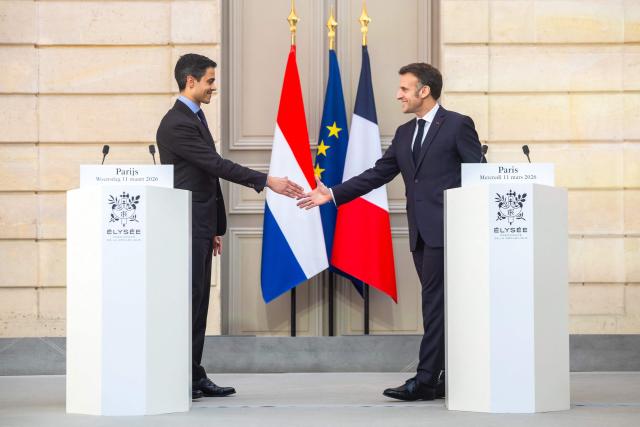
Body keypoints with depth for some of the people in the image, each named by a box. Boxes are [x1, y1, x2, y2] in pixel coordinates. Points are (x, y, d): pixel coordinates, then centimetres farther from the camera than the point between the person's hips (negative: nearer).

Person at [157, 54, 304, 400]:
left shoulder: (196, 118, 17)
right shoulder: (177, 124, -15)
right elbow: (217, 165, -20)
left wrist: (216, 228, 20)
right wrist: (266, 181, -20)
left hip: (201, 226, 10)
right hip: (186, 226, -10)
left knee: (198, 301, 9)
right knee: (186, 298, -7)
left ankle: (194, 377, 13)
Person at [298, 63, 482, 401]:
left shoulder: (458, 125, -3)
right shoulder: (404, 133, 17)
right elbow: (378, 174, 15)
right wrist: (333, 194, 6)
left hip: (445, 229, -7)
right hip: (420, 232, 7)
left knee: (434, 302, -10)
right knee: (438, 304, 10)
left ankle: (425, 381, -10)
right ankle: (450, 376, 15)